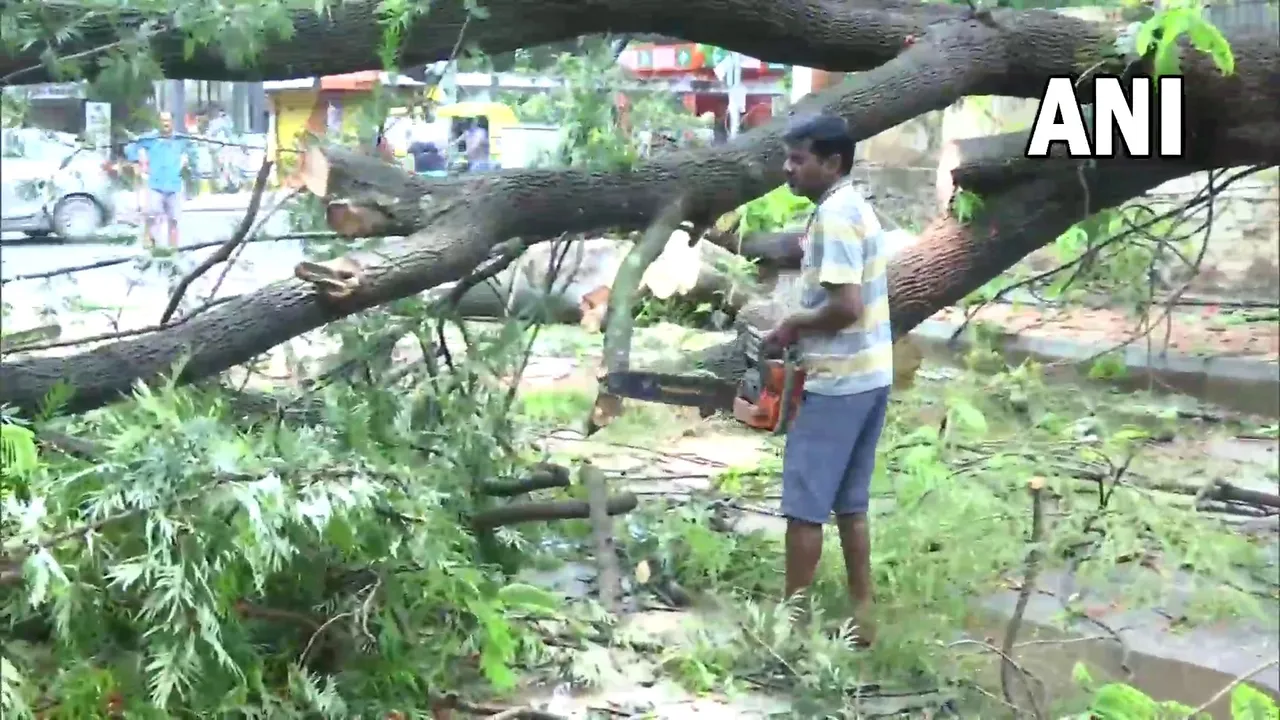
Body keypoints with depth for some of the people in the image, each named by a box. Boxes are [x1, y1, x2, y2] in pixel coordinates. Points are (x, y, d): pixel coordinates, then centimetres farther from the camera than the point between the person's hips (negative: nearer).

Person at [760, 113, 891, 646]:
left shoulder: (834, 216, -18)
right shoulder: (855, 207, 13)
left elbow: (846, 306, -25)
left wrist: (793, 324, -11)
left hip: (836, 382, -10)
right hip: (870, 376, 10)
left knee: (805, 506, -1)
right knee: (850, 503, 15)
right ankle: (861, 614, 20)